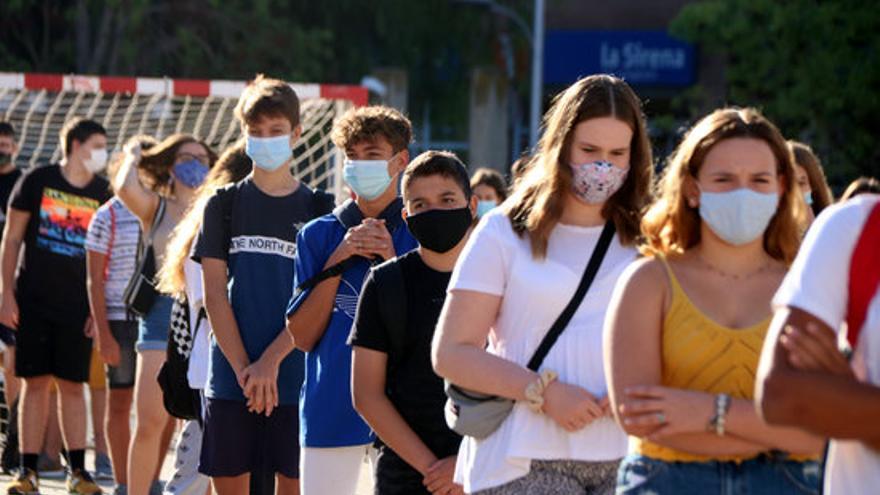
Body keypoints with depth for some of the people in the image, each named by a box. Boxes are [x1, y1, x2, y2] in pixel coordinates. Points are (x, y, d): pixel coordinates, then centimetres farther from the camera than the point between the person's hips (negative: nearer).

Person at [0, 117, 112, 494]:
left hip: (78, 305, 2)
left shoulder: (102, 193, 6)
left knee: (72, 386, 2)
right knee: (35, 384, 0)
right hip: (33, 302, -2)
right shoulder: (37, 181, 0)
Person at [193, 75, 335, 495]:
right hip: (231, 378, 1)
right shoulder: (224, 204, 7)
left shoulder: (317, 208, 5)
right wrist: (244, 369, -9)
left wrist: (271, 362, -13)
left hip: (295, 377, -1)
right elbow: (214, 294, 1)